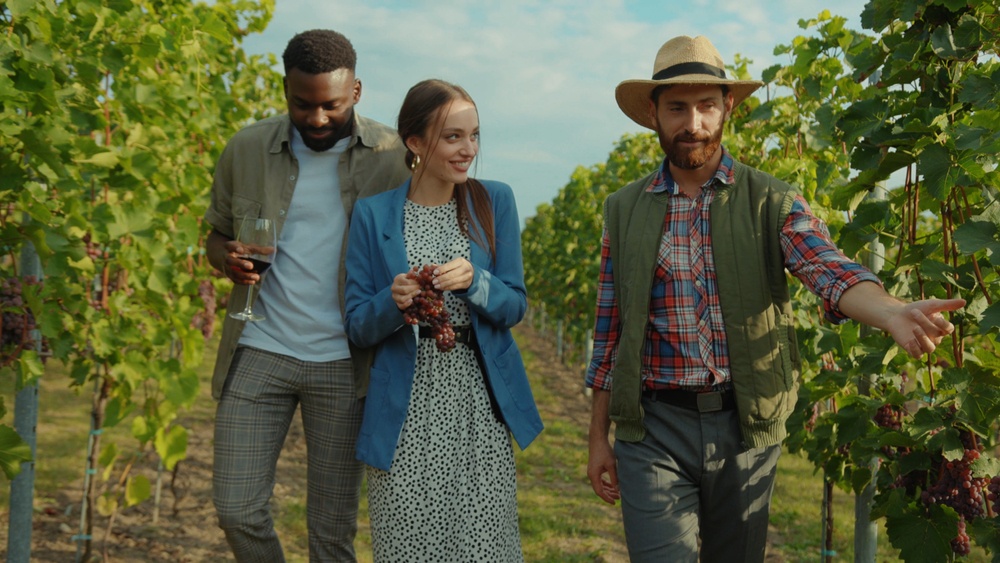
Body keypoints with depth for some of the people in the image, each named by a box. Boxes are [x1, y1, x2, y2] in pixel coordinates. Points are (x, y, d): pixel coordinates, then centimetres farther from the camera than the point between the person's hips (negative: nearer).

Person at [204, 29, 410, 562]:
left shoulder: (392, 157, -3)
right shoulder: (247, 148, 3)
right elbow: (216, 235, 14)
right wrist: (228, 258, -11)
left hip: (345, 362, -2)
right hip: (260, 351, 2)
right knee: (237, 511, 4)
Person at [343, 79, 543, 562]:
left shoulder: (495, 201, 6)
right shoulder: (373, 214, 1)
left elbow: (515, 306, 4)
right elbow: (358, 326, 1)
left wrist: (475, 281, -17)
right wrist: (393, 302, -20)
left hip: (480, 406, 1)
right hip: (406, 413, -1)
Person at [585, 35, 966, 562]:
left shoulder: (770, 201, 0)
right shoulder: (623, 209, 4)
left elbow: (830, 271, -18)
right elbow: (609, 333, 8)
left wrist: (894, 312, -39)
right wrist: (598, 438, 8)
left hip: (745, 425, 0)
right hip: (653, 429, 0)